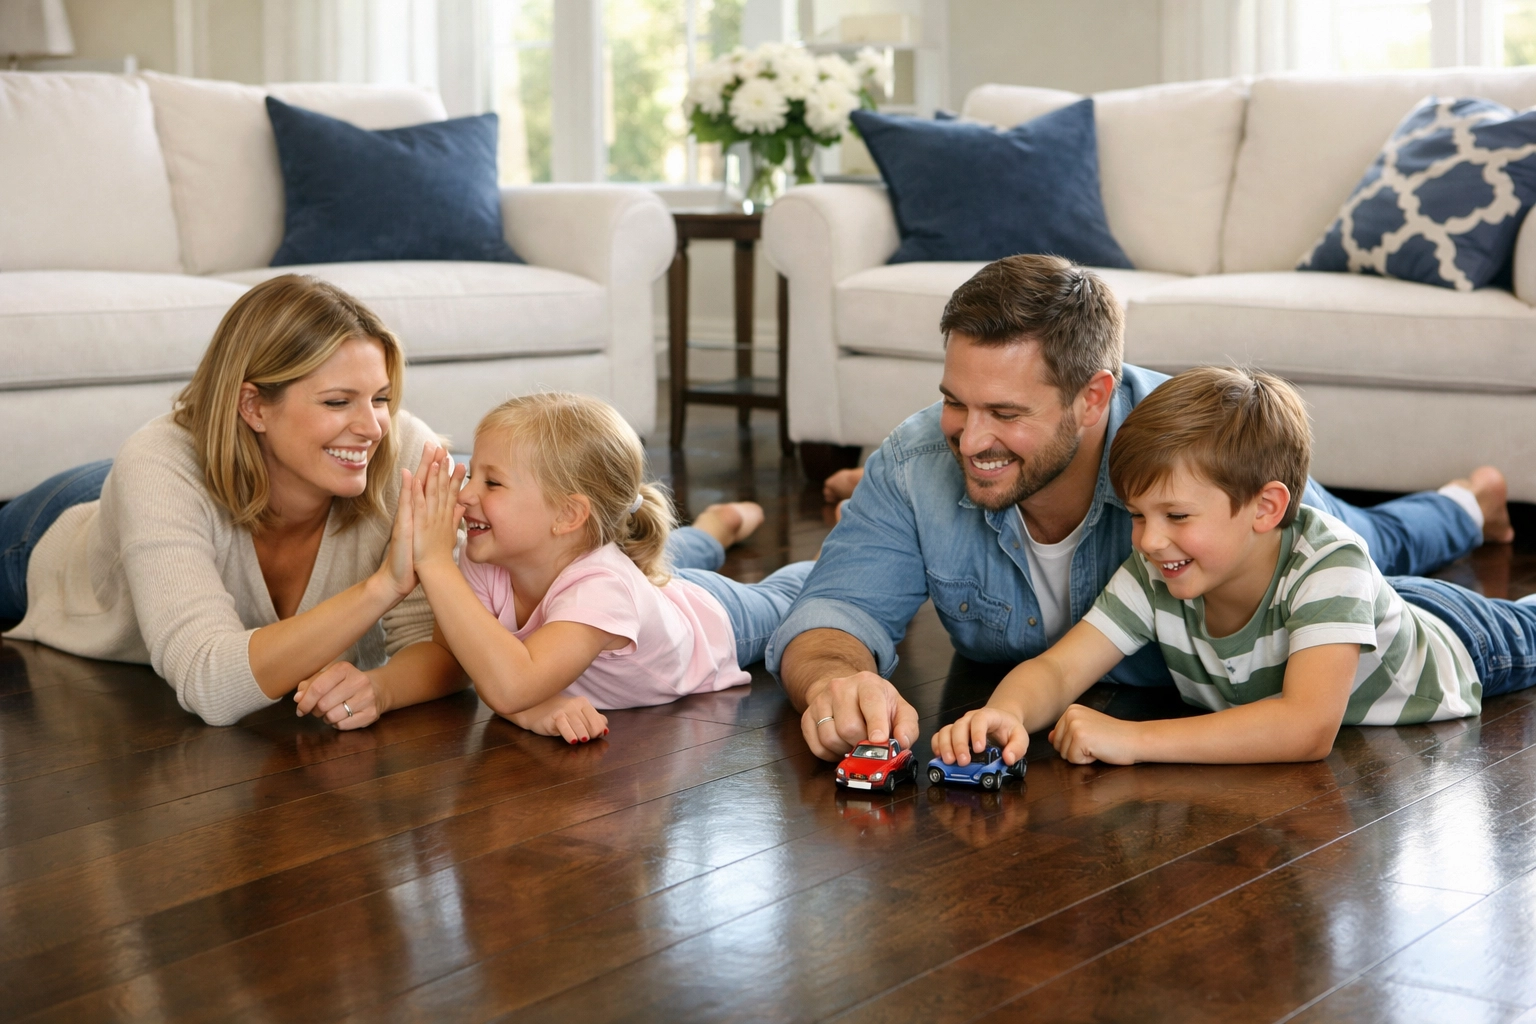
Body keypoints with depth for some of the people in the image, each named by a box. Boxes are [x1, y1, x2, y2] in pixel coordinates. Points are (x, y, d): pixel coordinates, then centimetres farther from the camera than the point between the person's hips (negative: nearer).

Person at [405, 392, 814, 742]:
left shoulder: (600, 588, -53)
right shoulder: (484, 563, -36)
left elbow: (510, 686, -65)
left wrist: (436, 563, -67)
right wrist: (529, 709, -55)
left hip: (714, 619, -4)